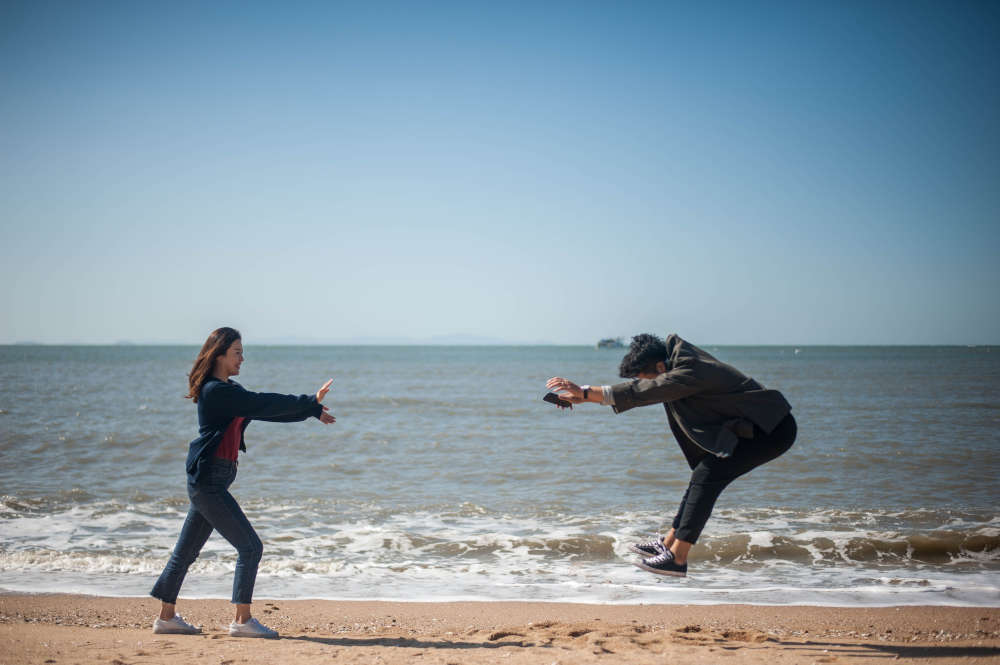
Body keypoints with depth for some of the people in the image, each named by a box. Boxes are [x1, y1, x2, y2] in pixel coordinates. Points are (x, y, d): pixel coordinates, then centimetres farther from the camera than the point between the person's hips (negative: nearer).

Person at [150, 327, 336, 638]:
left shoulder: (229, 391, 16)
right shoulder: (215, 391, -15)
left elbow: (267, 410, 16)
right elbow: (263, 404, -18)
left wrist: (311, 409, 10)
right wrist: (310, 403, -14)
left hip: (207, 483, 10)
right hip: (208, 480, -10)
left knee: (186, 551, 15)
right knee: (250, 546, -9)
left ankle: (166, 617, 23)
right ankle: (242, 620, -5)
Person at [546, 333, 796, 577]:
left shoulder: (690, 372, -25)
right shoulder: (677, 360, 5)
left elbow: (643, 392, -32)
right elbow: (639, 390, 11)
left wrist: (585, 391, -32)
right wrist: (584, 396, 4)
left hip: (773, 429, -10)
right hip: (755, 428, 10)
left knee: (707, 475, -17)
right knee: (703, 476, 10)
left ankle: (677, 557, -17)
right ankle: (668, 543, 17)